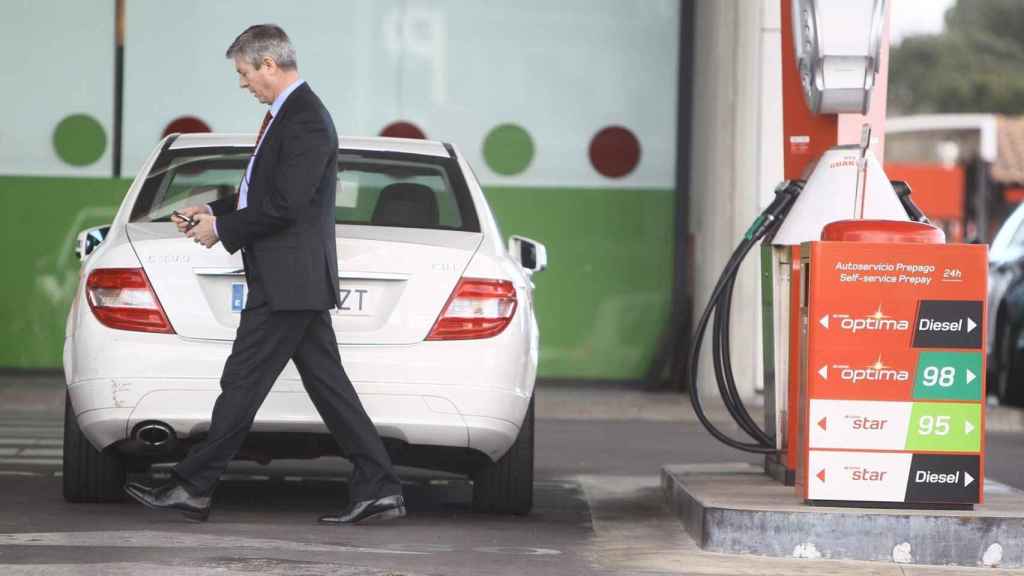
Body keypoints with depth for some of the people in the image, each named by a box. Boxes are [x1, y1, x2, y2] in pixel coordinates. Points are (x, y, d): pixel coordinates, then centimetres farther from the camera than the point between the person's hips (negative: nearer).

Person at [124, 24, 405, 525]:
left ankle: (192, 488, -1)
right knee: (326, 383, 8)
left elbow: (284, 206, -21)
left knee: (242, 383, -5)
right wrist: (214, 212, 12)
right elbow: (264, 196, 24)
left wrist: (221, 230, -12)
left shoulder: (305, 121, -16)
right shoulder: (288, 114, 16)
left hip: (287, 281, -10)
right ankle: (378, 488, 7)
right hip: (296, 280, 10)